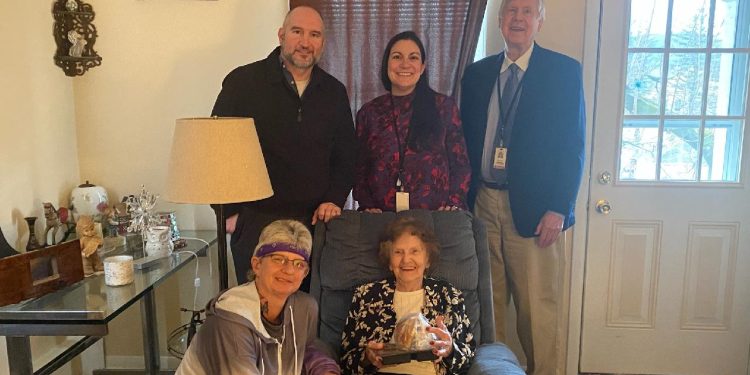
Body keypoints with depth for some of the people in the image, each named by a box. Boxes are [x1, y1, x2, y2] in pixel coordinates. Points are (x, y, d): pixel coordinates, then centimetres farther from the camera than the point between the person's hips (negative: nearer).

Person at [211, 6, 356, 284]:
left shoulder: (334, 92, 8)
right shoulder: (243, 81, -3)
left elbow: (347, 155, 15)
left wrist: (334, 200, 1)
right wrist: (230, 212, -4)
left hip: (315, 222, 3)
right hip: (255, 223, -2)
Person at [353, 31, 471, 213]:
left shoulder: (444, 106, 1)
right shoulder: (369, 112, 5)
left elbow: (460, 163, 3)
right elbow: (359, 168, 7)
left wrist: (455, 204, -10)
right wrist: (367, 205, -6)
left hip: (436, 217, 0)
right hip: (382, 218, 1)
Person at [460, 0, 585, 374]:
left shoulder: (564, 71, 1)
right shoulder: (477, 74, 12)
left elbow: (573, 146, -3)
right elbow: (466, 142, 12)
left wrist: (559, 209, -10)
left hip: (533, 207, -3)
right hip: (482, 203, 3)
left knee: (538, 307, 3)